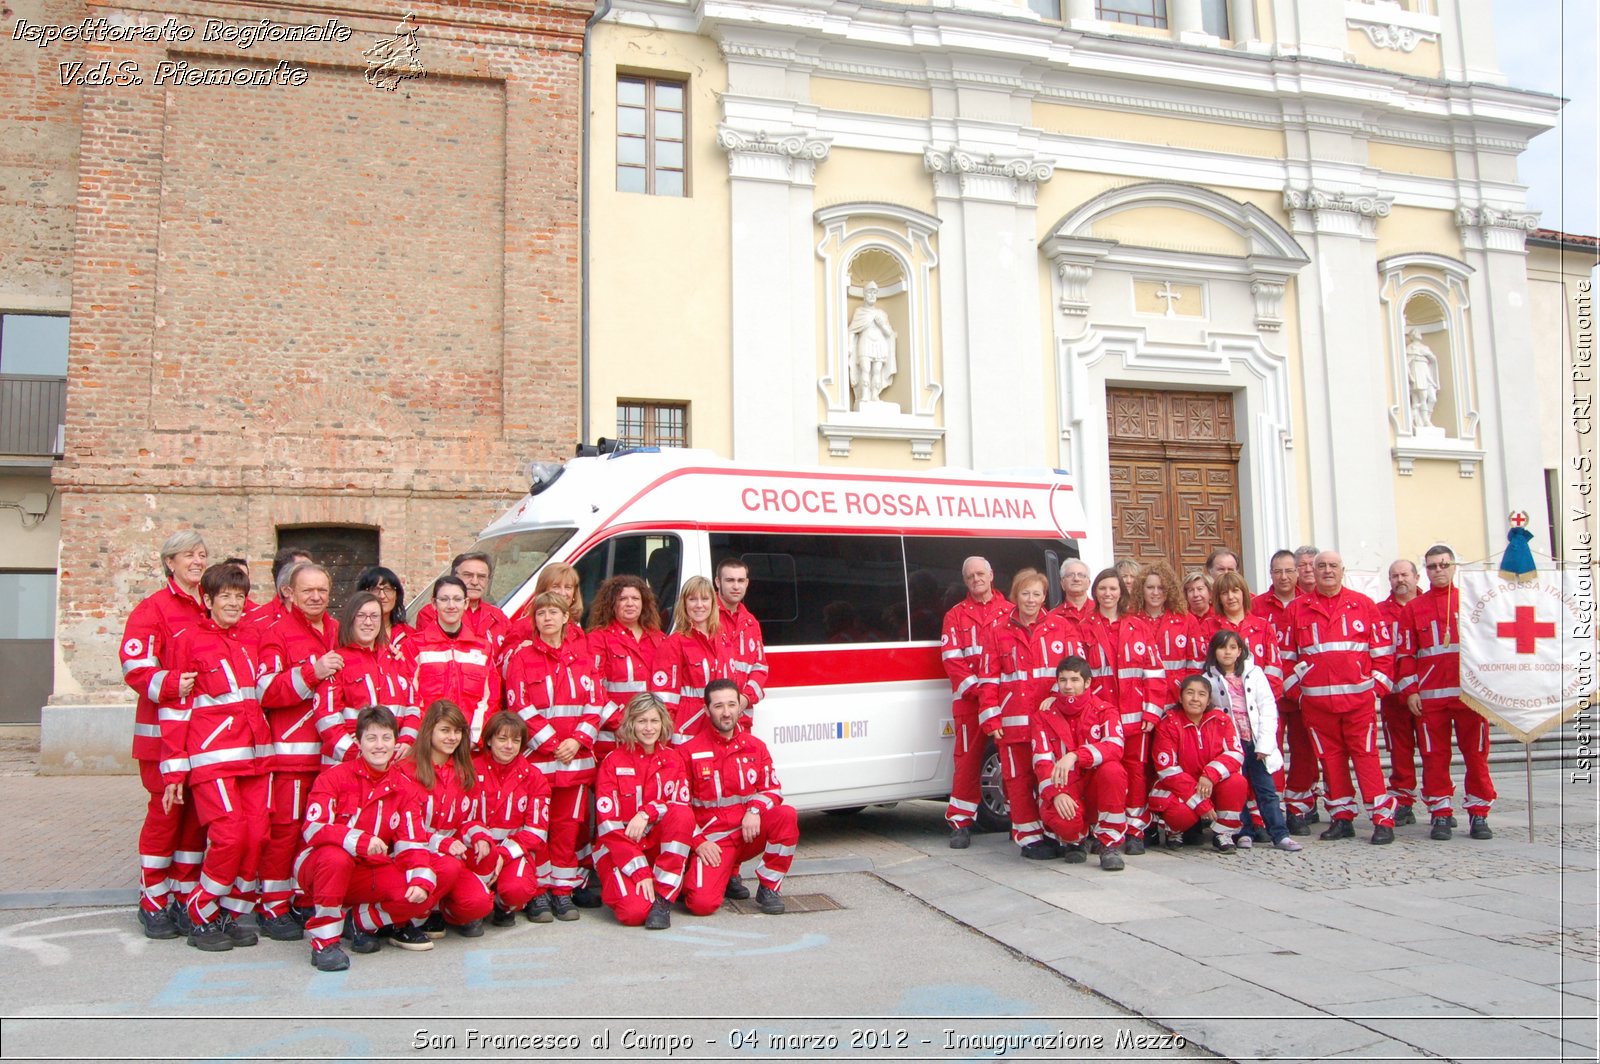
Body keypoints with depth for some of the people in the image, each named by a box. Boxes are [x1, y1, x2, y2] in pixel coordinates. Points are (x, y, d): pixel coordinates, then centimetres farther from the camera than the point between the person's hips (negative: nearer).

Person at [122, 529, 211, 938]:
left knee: (197, 813, 9)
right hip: (163, 731, -5)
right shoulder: (152, 609, -4)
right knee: (165, 812, -3)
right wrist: (171, 683, -29)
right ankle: (153, 904, 11)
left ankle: (186, 896, 20)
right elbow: (135, 668, -13)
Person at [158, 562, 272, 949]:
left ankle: (231, 915, 15)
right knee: (229, 835, -14)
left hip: (254, 754, 5)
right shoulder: (189, 639, 1)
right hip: (210, 755, -5)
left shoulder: (251, 640, 15)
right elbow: (175, 707, -1)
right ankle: (201, 918, 5)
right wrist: (173, 772, -4)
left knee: (257, 836, -1)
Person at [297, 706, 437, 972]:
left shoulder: (403, 788, 1)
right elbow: (313, 829, -22)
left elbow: (413, 844, -4)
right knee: (337, 857, -39)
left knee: (421, 896, -22)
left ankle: (363, 921, 7)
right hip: (319, 868, -3)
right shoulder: (334, 777, -10)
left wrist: (421, 880, -22)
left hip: (370, 875, 3)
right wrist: (360, 840, -37)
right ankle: (324, 940, -20)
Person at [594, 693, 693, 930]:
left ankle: (662, 898, -20)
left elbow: (682, 804, -5)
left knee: (683, 814, -28)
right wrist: (640, 872, -19)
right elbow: (608, 823, -12)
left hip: (659, 844, 3)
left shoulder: (673, 759, 4)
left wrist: (647, 813, -25)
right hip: (618, 848, -3)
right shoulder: (614, 762, -6)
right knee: (634, 911, -28)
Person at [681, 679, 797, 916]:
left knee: (787, 815, -27)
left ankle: (769, 888, -8)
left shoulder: (755, 747, 5)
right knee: (702, 903, -26)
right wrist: (698, 842, -11)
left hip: (749, 833, 3)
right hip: (711, 840, -3)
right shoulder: (689, 751, -4)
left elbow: (773, 789, 4)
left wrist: (755, 810, -17)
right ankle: (729, 877, 12)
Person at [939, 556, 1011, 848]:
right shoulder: (956, 615, 10)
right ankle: (960, 822, 7)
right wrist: (975, 687, -11)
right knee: (968, 759, 0)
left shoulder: (1010, 611, 10)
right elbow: (951, 659, 1)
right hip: (969, 699, 0)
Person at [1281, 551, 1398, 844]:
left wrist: (1377, 684, 0)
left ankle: (1383, 819, 1)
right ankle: (1342, 817, 15)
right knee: (1330, 757, 7)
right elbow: (1287, 654, 11)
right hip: (1316, 699, 2)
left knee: (1365, 754, -4)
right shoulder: (1297, 609, 9)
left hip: (1359, 696, -2)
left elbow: (1382, 649, 6)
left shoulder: (1363, 605, 7)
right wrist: (1295, 688, 6)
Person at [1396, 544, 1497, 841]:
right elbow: (1406, 653, 8)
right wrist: (1410, 691, 1)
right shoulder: (1413, 608, 10)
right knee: (1435, 757, 2)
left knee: (1476, 755, 3)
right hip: (1430, 695, 1)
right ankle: (1440, 814, 10)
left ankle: (1479, 814, 13)